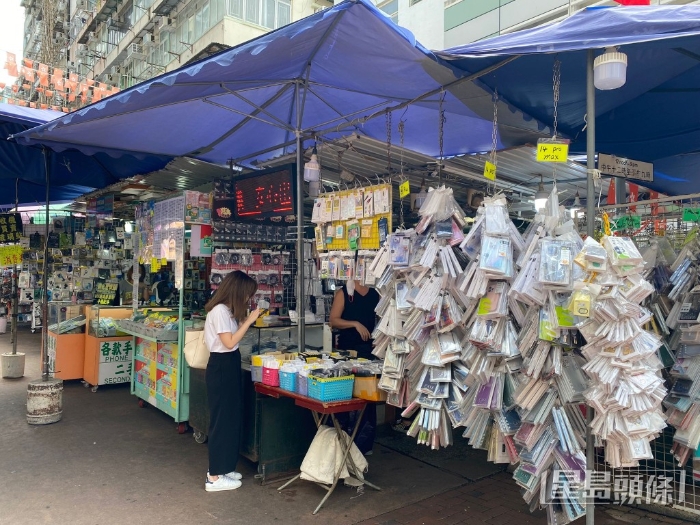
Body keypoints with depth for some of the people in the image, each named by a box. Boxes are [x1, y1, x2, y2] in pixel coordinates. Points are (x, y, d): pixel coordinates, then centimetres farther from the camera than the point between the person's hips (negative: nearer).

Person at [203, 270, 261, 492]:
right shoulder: (220, 311, -19)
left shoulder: (227, 310, 11)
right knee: (222, 420, -2)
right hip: (221, 367, -10)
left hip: (229, 365, 10)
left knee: (231, 418, 16)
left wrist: (246, 319, 4)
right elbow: (229, 342, -23)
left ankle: (221, 468, 29)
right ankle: (215, 477, 9)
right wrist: (249, 320, -20)